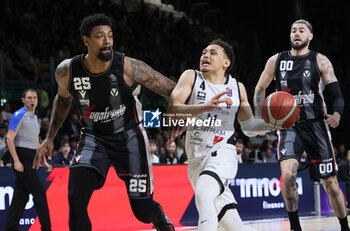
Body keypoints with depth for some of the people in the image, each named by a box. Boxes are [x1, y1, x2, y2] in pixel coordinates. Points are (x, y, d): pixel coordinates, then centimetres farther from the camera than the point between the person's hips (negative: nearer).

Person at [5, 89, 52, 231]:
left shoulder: (34, 118, 19)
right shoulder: (19, 115, -8)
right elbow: (10, 138, -14)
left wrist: (43, 161, 20)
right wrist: (16, 160, -20)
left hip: (31, 160, 8)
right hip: (22, 158, -8)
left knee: (21, 196, 6)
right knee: (39, 192, -8)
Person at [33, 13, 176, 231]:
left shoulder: (129, 68, -23)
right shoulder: (67, 71, -12)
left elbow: (173, 90, -14)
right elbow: (63, 99, 11)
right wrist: (50, 138, 9)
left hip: (129, 136, -2)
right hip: (93, 137, 2)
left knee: (144, 212, 3)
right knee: (76, 198, -23)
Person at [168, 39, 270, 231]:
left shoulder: (237, 87, 8)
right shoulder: (191, 77, 2)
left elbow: (248, 126, 19)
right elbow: (172, 110, -13)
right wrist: (205, 107, -28)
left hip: (223, 155, -2)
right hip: (197, 159, 2)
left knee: (203, 194, -33)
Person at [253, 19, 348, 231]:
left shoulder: (320, 61, 0)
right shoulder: (276, 61, 7)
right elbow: (260, 89, 20)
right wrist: (260, 118, 7)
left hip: (316, 126, -1)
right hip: (288, 126, 1)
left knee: (331, 184, 2)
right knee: (288, 174, -24)